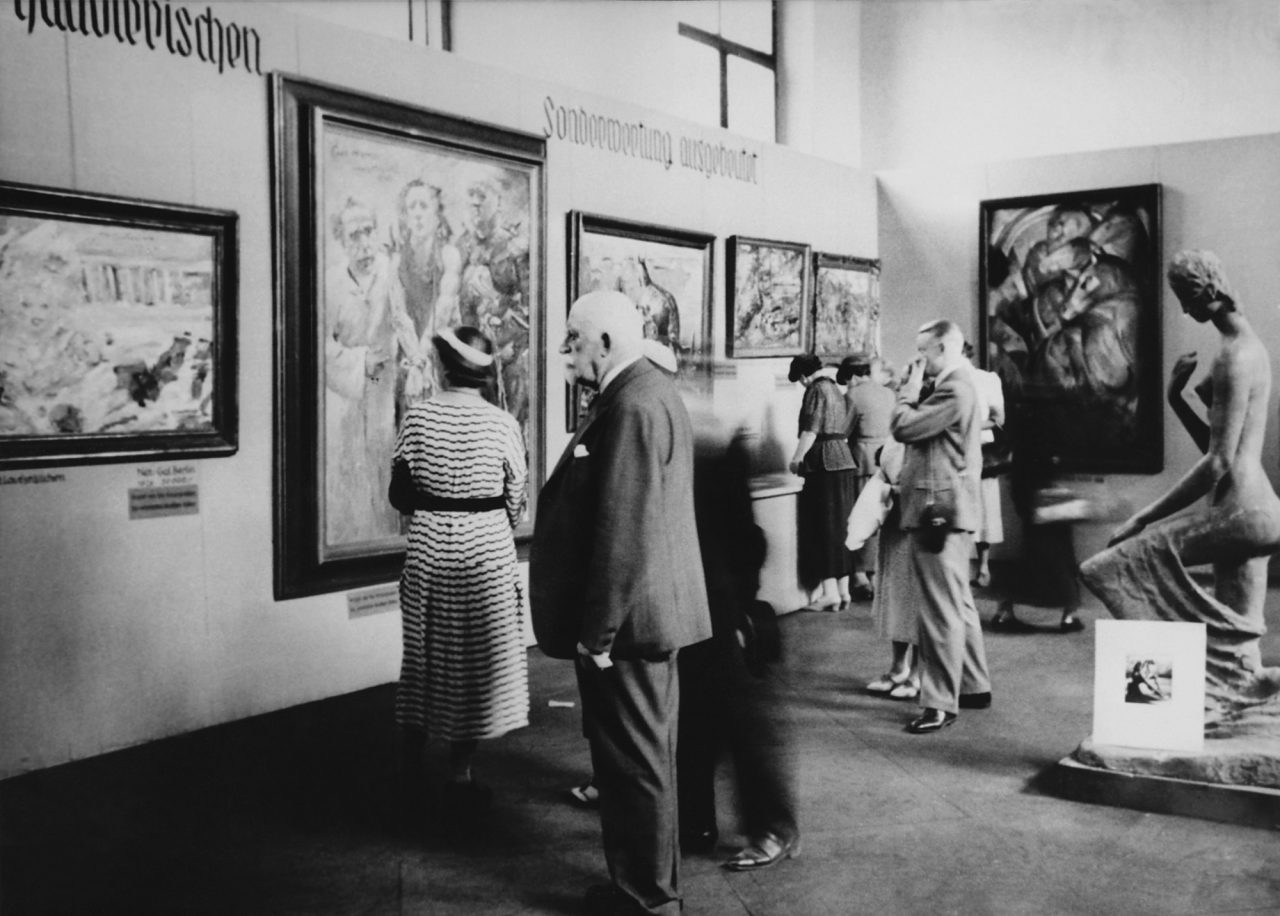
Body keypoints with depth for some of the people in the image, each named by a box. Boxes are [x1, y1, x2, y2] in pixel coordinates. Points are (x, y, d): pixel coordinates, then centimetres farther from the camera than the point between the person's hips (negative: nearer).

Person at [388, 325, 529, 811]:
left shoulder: (417, 418, -6)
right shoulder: (502, 424, -10)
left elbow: (399, 494, 0)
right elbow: (515, 502, -3)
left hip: (427, 549, 2)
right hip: (486, 552, -2)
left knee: (425, 654, 17)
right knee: (475, 659, 8)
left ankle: (411, 763, 27)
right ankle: (460, 774, 13)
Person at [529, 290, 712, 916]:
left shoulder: (633, 405, -20)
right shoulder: (648, 393, 13)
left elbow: (624, 531, -25)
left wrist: (597, 631, -21)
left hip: (626, 620, -11)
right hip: (651, 610, 11)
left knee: (635, 763, 2)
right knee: (641, 756, 20)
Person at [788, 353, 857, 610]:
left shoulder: (816, 390, -9)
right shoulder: (835, 389, 18)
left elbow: (811, 431, -16)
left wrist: (796, 459, -7)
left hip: (824, 463, -9)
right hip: (843, 459, 9)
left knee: (823, 527, -5)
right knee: (839, 526, 11)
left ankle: (830, 591, -5)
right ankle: (843, 589, 14)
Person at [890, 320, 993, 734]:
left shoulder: (954, 388, -16)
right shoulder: (957, 384, 18)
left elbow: (904, 427, -20)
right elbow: (922, 428, 16)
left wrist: (908, 389, -8)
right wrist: (912, 391, 6)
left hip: (939, 511, -11)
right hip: (946, 510, 11)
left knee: (943, 610, -7)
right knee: (958, 605, 18)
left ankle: (940, 703, -3)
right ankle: (974, 686, 29)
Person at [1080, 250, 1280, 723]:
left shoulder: (1234, 355, -16)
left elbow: (1220, 463, -22)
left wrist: (1143, 518, -20)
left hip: (1239, 509, -10)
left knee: (1133, 556, -12)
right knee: (1234, 626, 13)